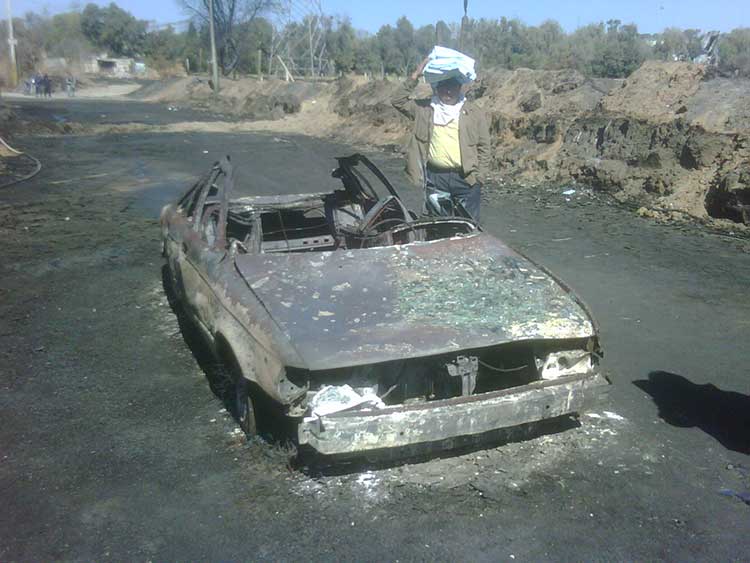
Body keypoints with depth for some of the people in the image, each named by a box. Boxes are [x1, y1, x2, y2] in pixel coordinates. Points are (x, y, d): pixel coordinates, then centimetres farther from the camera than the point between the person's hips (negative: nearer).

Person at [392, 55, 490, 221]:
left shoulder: (475, 113, 4)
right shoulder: (425, 109, 7)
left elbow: (483, 147, 3)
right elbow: (398, 101, 1)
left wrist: (480, 177, -4)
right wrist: (415, 77, -6)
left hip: (466, 178, -1)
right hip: (435, 177, 1)